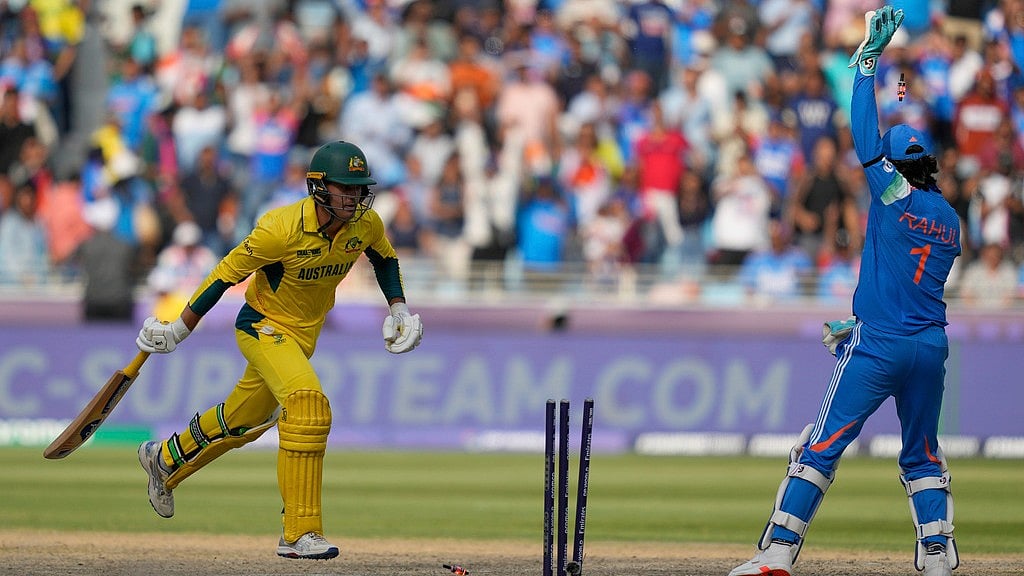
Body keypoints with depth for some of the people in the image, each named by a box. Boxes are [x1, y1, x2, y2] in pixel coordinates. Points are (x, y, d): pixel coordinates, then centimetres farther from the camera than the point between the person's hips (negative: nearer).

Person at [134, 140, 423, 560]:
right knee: (308, 401, -28)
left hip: (305, 333, 7)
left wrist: (399, 309, 3)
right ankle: (300, 533, -26)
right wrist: (180, 329, -14)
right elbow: (228, 272, -19)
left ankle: (165, 459, 50)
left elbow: (384, 257, 13)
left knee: (247, 420, 21)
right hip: (262, 325, -7)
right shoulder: (282, 228, -29)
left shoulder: (367, 224, -12)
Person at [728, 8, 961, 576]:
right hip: (932, 346, 6)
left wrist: (869, 57, -2)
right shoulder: (949, 220, 14)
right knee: (922, 453, 18)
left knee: (821, 447, -4)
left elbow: (864, 137, -6)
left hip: (878, 346, -6)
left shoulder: (896, 195, -6)